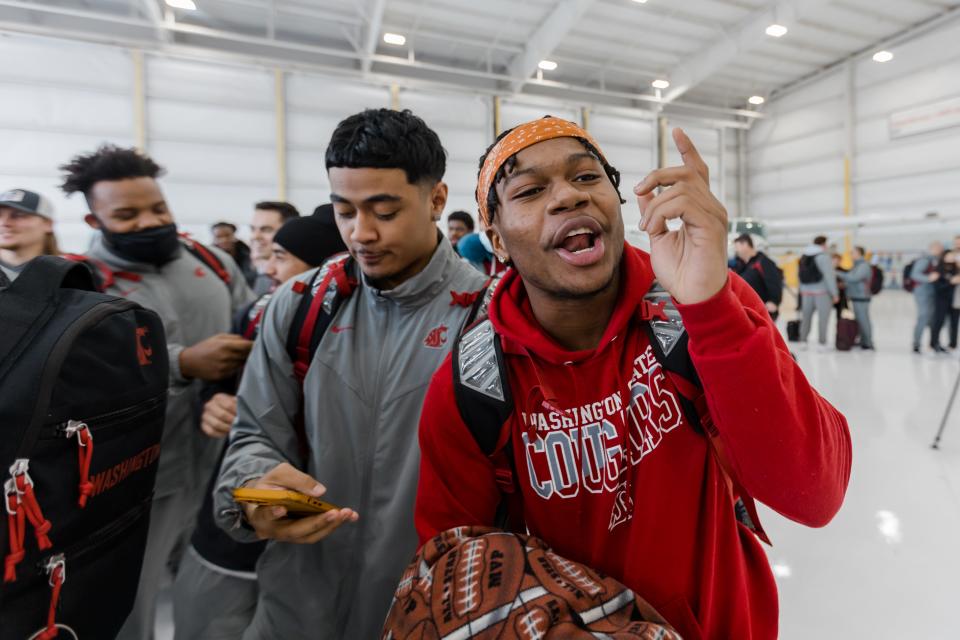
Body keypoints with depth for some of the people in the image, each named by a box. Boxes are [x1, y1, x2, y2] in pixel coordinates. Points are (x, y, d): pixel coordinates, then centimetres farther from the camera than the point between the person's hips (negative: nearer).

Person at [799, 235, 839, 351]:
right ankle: (822, 343, 0)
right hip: (822, 291, -6)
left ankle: (803, 341, 13)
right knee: (823, 317, -1)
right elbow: (829, 276, -12)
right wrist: (835, 293, -8)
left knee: (806, 316, 11)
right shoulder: (823, 256, -11)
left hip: (806, 291, 6)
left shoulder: (804, 256, 9)